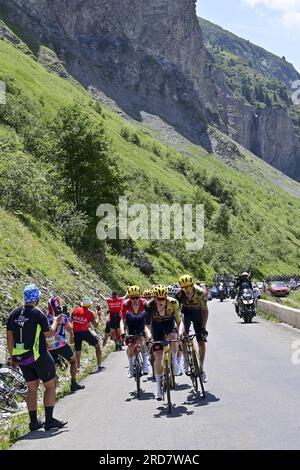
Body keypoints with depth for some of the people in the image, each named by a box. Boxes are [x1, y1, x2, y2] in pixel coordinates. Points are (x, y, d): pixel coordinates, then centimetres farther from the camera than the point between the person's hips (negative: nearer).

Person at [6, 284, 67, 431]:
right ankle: (49, 420, 1)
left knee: (32, 388, 15)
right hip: (39, 356, -6)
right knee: (50, 385, 5)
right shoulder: (37, 313, -13)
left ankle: (34, 422, 17)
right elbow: (49, 334, -7)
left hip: (21, 358, 6)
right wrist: (56, 322, 11)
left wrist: (12, 357, 16)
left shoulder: (14, 314, 4)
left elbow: (9, 337, 7)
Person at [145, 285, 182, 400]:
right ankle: (159, 389, 3)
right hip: (156, 325, 0)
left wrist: (180, 331, -36)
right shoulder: (149, 305, -29)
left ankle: (175, 363, -12)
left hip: (169, 322, 0)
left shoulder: (173, 303, -29)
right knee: (158, 356, -7)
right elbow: (147, 323, -25)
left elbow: (178, 320, -21)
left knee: (173, 337, -37)